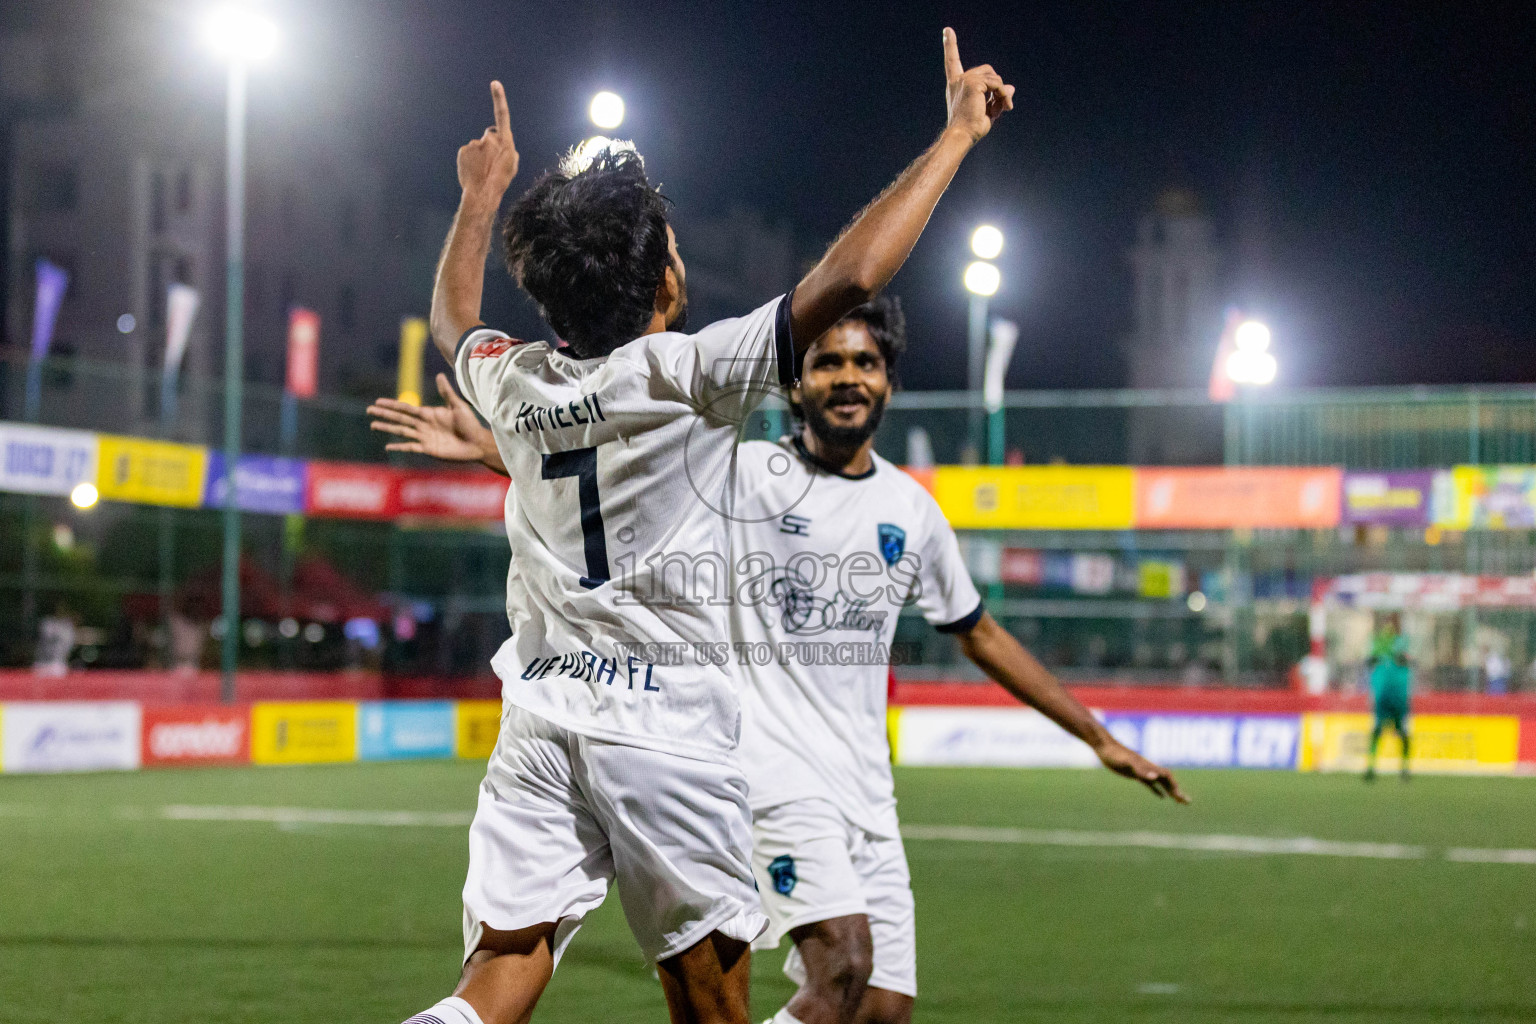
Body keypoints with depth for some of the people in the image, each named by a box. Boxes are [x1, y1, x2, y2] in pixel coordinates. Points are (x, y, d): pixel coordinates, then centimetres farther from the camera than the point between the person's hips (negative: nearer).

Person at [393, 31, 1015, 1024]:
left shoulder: (514, 382, 7)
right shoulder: (690, 374, -9)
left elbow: (454, 320, 31)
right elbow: (847, 279, -16)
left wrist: (481, 195, 46)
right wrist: (958, 133, -6)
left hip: (537, 716, 5)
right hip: (666, 719, -4)